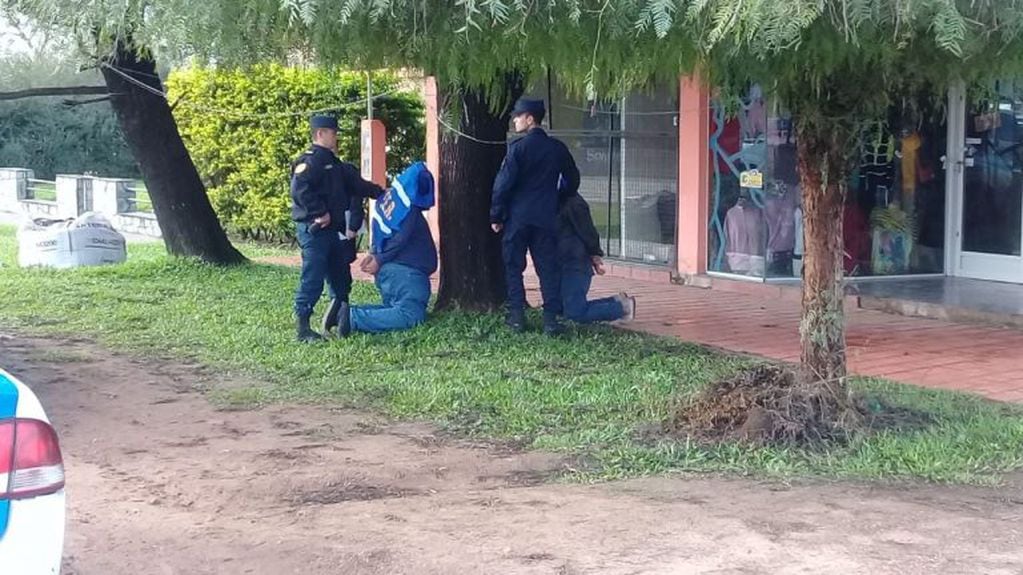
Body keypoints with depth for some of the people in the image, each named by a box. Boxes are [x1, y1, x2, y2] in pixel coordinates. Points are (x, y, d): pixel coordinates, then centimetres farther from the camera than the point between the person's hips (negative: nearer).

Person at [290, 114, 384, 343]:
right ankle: (302, 327, -6)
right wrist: (320, 213, -22)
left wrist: (381, 193, 22)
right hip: (314, 230, -10)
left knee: (340, 279, 15)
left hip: (331, 230, 10)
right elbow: (300, 189, -25)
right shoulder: (310, 160, -12)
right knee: (312, 279, -10)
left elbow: (355, 184, 26)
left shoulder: (332, 162, 19)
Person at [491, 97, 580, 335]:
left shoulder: (518, 147, -9)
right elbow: (572, 179, 17)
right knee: (548, 268, 5)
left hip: (517, 217, -3)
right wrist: (561, 203, 32)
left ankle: (517, 315, 5)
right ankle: (551, 318, -1)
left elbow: (503, 183, -11)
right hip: (546, 218, 3)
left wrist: (496, 216, -4)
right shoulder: (557, 148, 6)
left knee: (514, 267, 7)